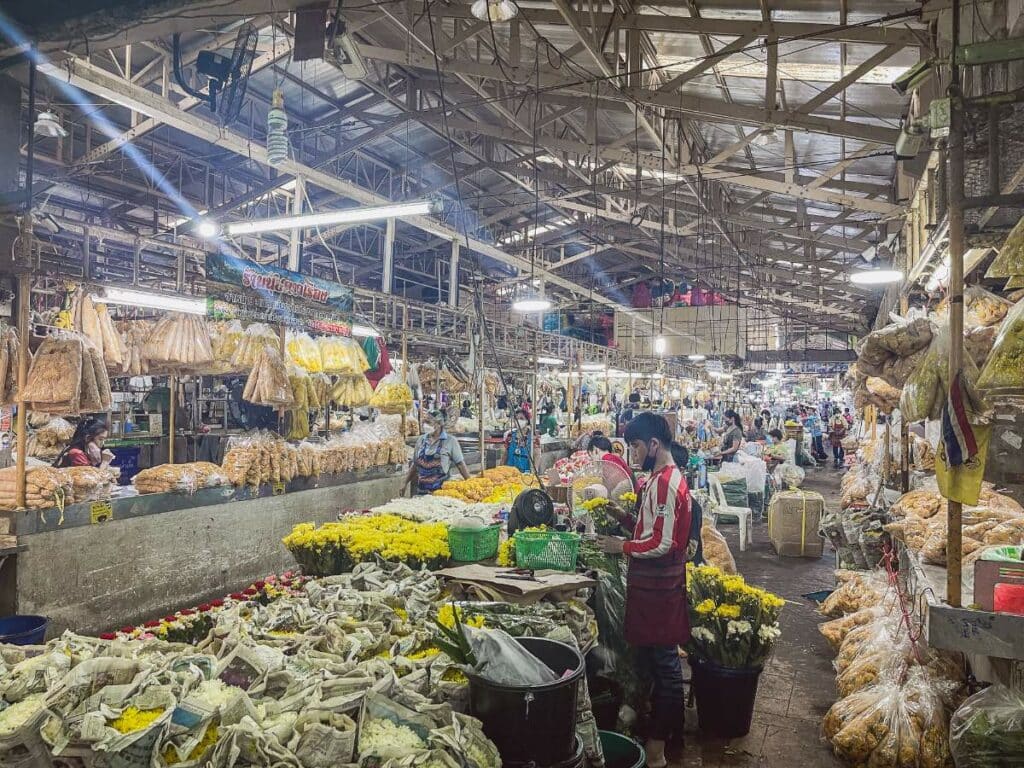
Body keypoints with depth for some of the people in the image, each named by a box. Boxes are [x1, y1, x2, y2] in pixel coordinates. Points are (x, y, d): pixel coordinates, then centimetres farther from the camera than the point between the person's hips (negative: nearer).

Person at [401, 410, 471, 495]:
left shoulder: (450, 441, -5)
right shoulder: (421, 440, 9)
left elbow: (461, 464, -4)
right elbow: (415, 464, 16)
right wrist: (405, 483, 15)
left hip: (442, 491, -4)